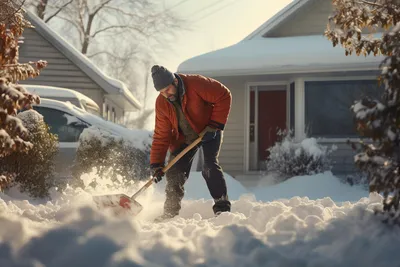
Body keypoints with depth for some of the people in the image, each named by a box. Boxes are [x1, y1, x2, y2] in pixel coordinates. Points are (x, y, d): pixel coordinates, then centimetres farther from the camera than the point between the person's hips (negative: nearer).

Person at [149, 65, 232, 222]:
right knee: (174, 174, -2)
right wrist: (156, 164, -17)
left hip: (208, 132, -4)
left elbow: (224, 96, -22)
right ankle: (170, 213, 11)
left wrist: (215, 124, -25)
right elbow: (161, 135, -10)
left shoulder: (197, 84, -28)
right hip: (184, 139, 4)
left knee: (210, 167, -22)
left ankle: (222, 208, -17)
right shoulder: (162, 104, -14)